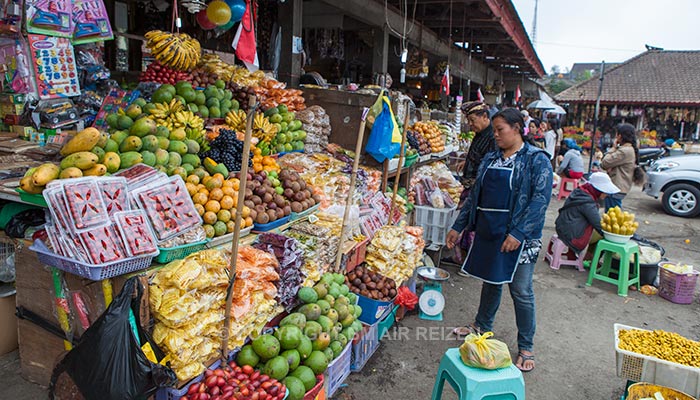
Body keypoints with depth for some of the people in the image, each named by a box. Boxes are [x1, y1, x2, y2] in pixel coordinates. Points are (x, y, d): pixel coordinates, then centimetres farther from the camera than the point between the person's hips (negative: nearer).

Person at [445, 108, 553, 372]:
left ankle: (526, 348, 18)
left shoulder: (537, 160, -6)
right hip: (488, 232, 6)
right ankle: (482, 326, 38)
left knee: (521, 290, 2)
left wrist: (518, 233, -23)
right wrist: (458, 226, 13)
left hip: (519, 236, -5)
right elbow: (475, 195, 15)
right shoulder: (490, 159, 12)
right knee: (491, 280, 19)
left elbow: (540, 199, -15)